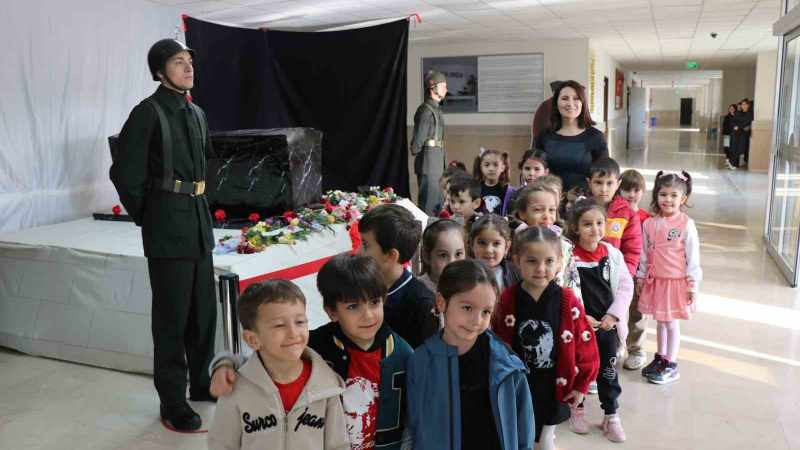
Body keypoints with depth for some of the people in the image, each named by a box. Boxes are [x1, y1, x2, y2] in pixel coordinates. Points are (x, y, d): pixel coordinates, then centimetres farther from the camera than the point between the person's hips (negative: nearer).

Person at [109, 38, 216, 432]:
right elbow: (125, 172, -11)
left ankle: (200, 381, 32)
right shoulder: (148, 113, -10)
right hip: (167, 226, -7)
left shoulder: (196, 113, 12)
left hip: (198, 221, 7)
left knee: (204, 308, 15)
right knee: (172, 314, 1)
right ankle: (172, 402, 14)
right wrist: (146, 217, -4)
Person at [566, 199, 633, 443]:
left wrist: (614, 314, -10)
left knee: (608, 371, 11)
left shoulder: (612, 253, -4)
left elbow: (626, 285, -1)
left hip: (608, 324, 2)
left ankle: (611, 416, 27)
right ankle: (577, 409, 35)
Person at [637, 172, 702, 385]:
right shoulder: (650, 224, 0)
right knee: (660, 321, 16)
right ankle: (660, 358, 32)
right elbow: (645, 253, 8)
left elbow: (693, 256, -8)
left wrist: (693, 284, -8)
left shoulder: (686, 225, -12)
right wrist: (641, 277, 10)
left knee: (671, 323, 6)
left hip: (677, 281, -4)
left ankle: (671, 365, 19)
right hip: (655, 280, 4)